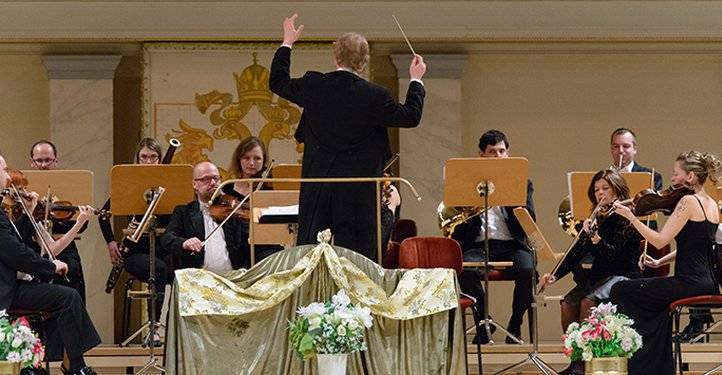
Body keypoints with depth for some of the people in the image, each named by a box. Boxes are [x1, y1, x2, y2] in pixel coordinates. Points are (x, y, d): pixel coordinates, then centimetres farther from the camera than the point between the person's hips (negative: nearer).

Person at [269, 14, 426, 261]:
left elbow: (278, 82, 15)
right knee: (357, 252, 1)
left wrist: (287, 43, 26)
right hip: (358, 191, -3)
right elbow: (411, 117, 1)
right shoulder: (374, 96, -12)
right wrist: (416, 80, 16)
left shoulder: (313, 86, -3)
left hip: (317, 188, 3)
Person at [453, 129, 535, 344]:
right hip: (479, 245, 0)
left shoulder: (521, 182, 16)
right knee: (466, 270, -33)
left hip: (512, 244, 0)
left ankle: (515, 326, -9)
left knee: (527, 270, -32)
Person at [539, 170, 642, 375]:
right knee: (567, 304, -18)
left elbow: (613, 254, -19)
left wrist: (595, 237, -36)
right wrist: (555, 275, -1)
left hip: (624, 276, -7)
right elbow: (578, 251, 9)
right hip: (598, 276, 7)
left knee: (588, 301, -31)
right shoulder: (597, 218, 12)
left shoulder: (626, 217, -8)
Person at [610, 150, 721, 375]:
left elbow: (660, 241, -16)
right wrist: (660, 262, 17)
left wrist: (631, 217, -11)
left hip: (690, 282, -10)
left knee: (620, 291, 2)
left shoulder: (689, 201, -13)